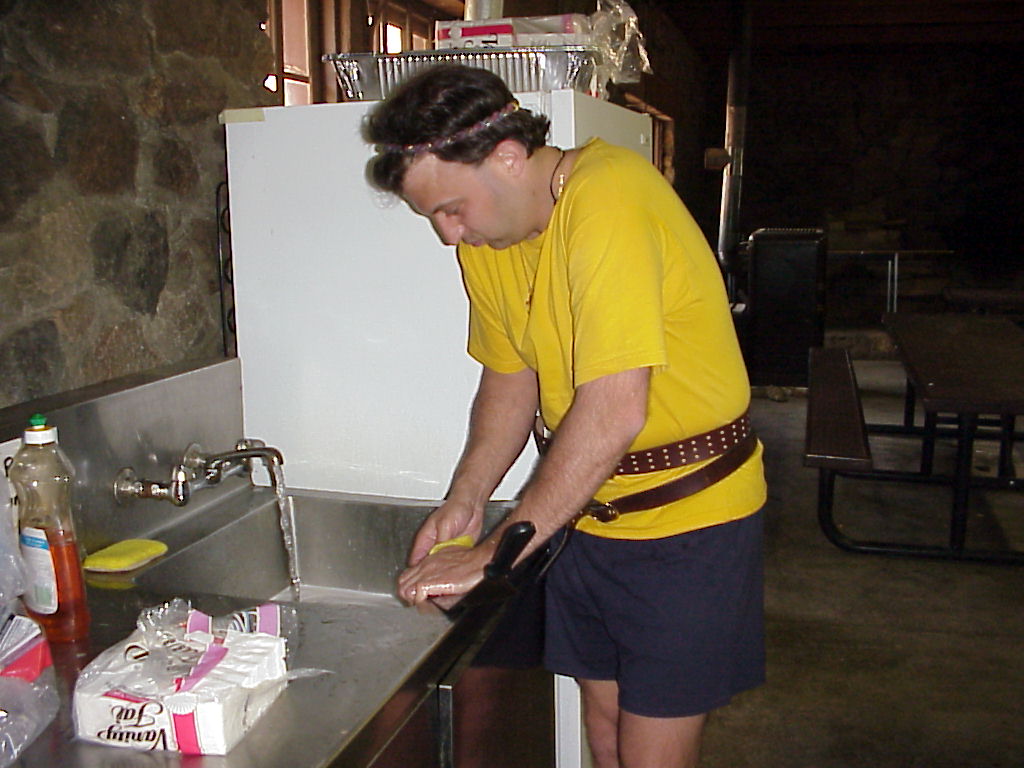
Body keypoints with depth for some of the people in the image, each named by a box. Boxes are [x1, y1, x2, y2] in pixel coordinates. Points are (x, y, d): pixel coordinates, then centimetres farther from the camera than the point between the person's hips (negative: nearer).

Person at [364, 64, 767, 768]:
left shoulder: (608, 199, -26)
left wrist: (495, 553, -25)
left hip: (689, 517, -7)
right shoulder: (484, 233, 1)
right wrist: (464, 500, -2)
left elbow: (614, 412, -31)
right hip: (586, 514, 7)